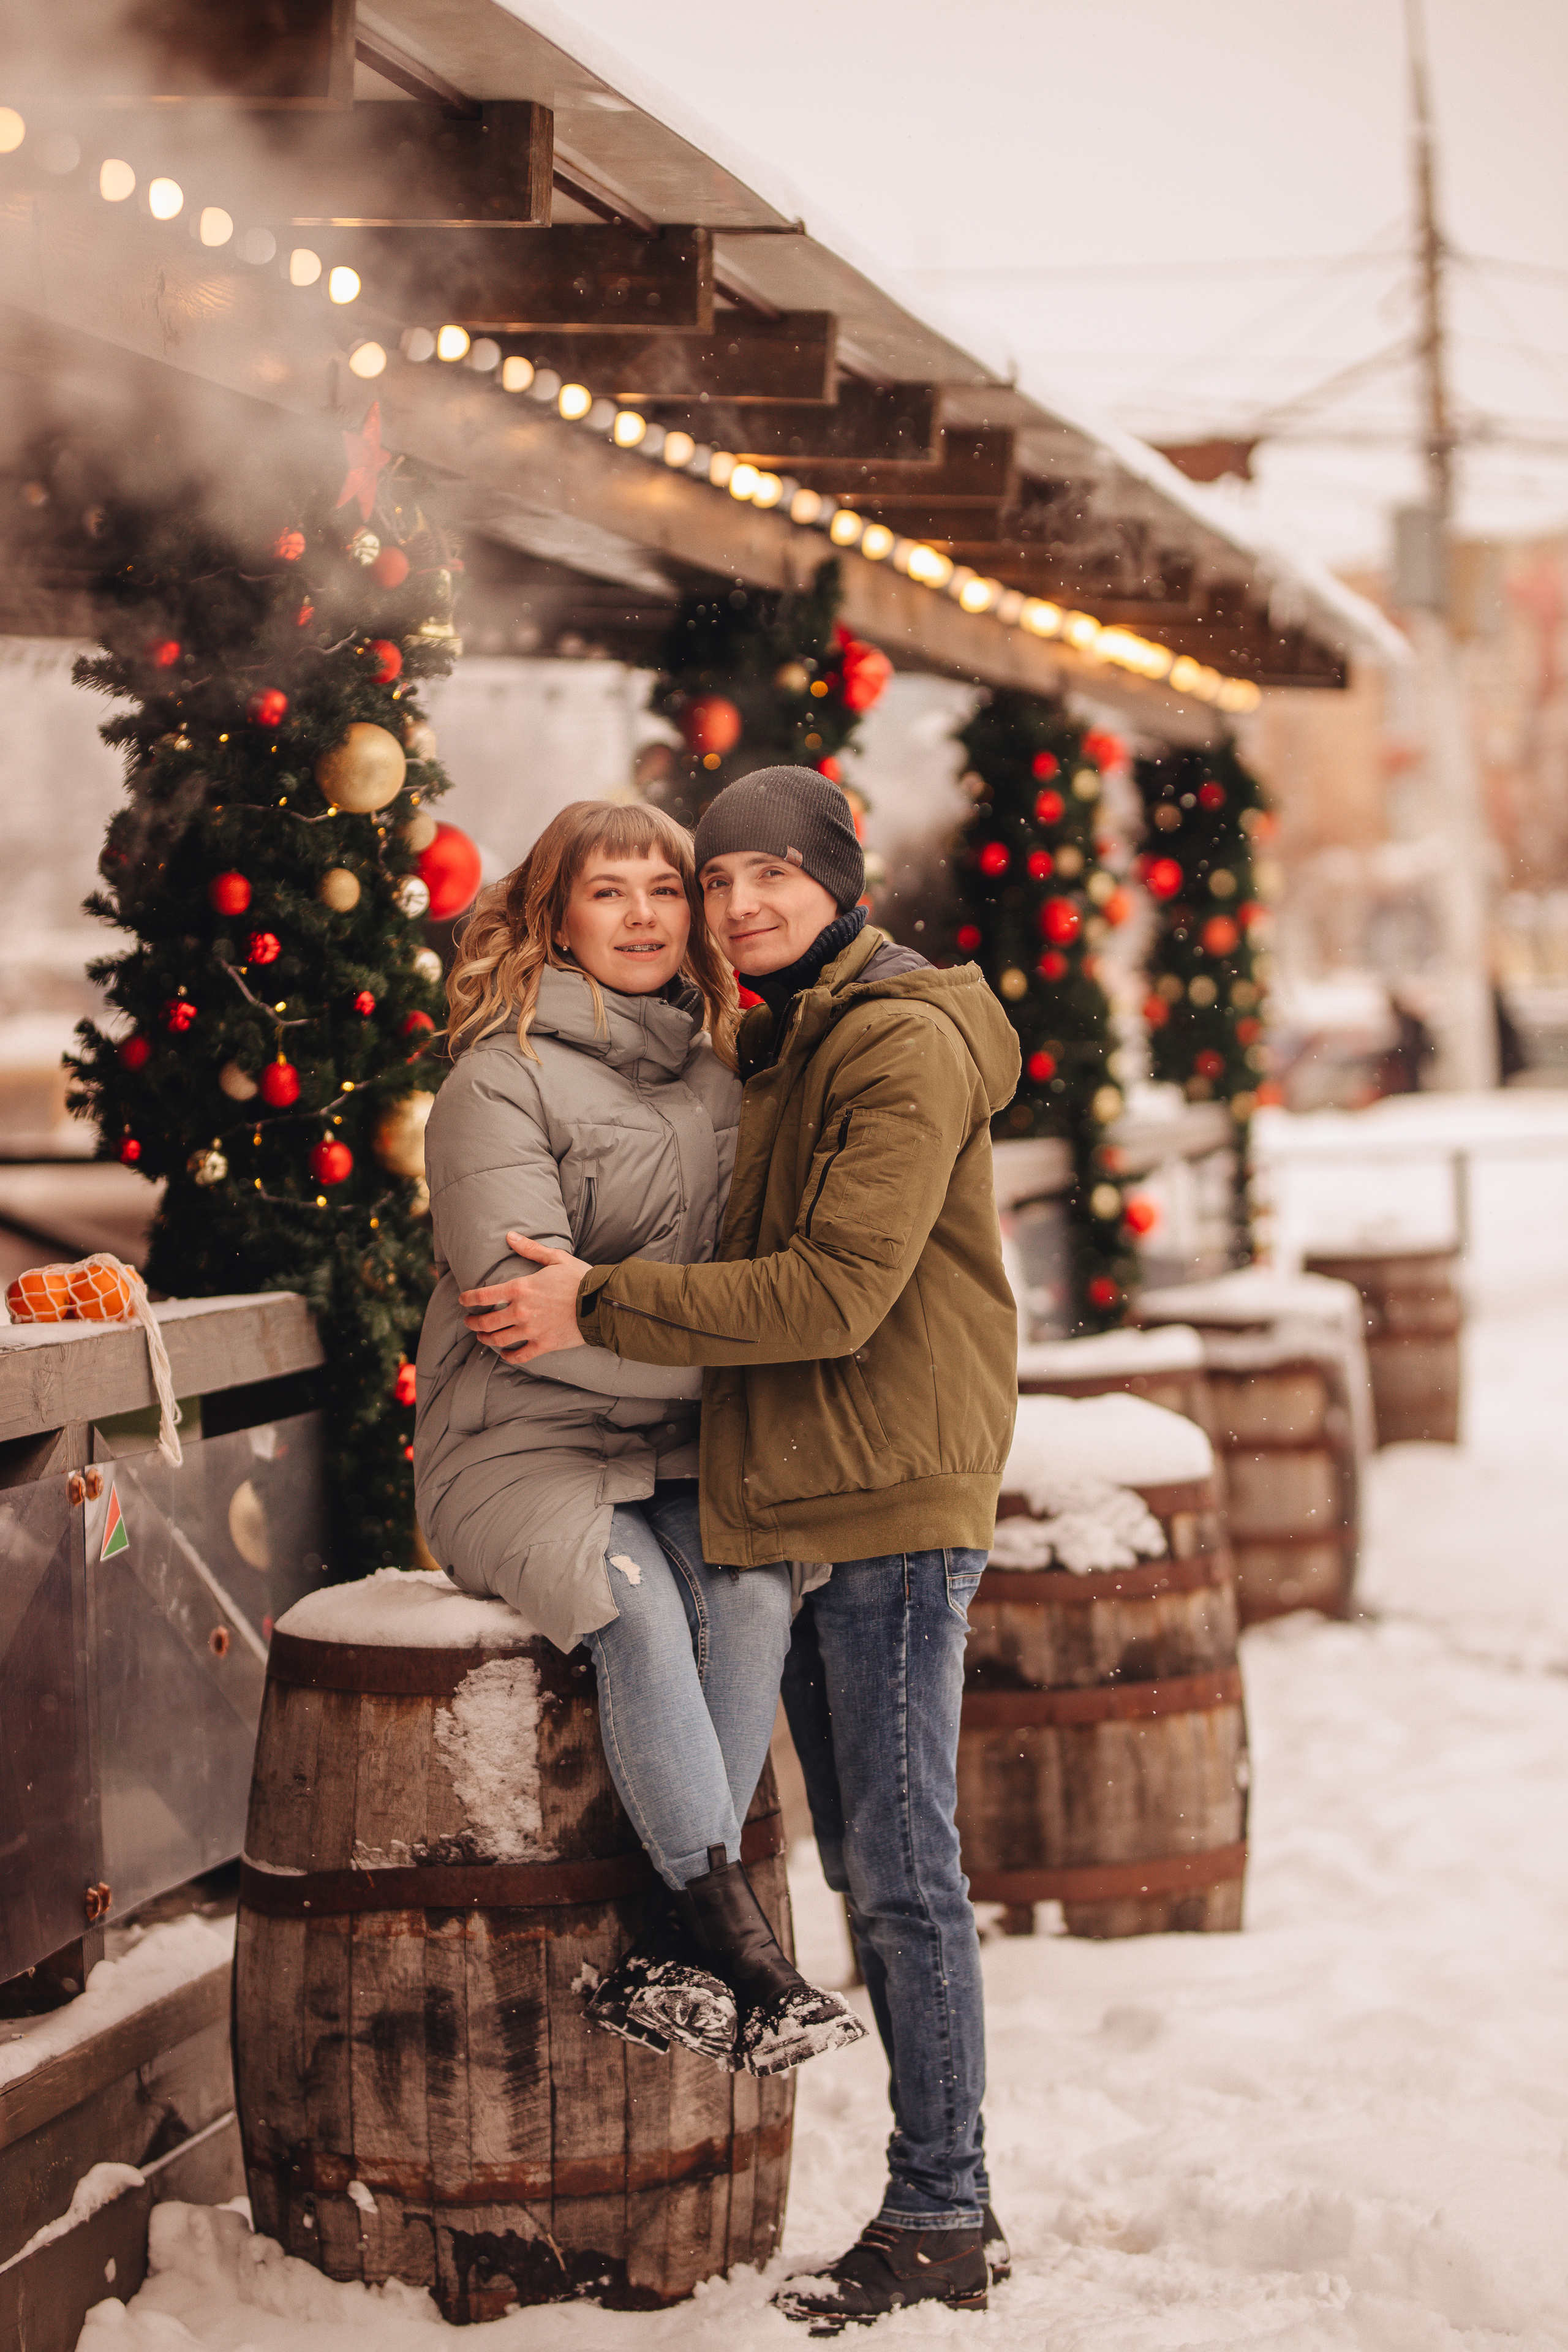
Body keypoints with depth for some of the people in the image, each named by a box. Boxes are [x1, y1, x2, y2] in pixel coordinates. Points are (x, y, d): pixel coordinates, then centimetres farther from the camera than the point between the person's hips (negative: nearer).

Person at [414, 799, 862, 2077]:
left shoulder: (718, 1081, 16)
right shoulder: (502, 1079, -4)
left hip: (680, 1456, 5)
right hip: (522, 1449, -5)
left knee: (752, 1595, -26)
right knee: (639, 1609, -33)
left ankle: (663, 1962, -24)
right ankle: (741, 1945, -28)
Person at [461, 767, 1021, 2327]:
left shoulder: (906, 1044, -12)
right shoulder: (779, 1050, 18)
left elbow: (837, 1290, -22)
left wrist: (601, 1306, -18)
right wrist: (594, 1293, 11)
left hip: (892, 1508, -10)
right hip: (796, 1506, 10)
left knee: (905, 1873, -5)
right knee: (864, 1868, 13)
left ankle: (938, 2222, 3)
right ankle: (942, 2210, 22)